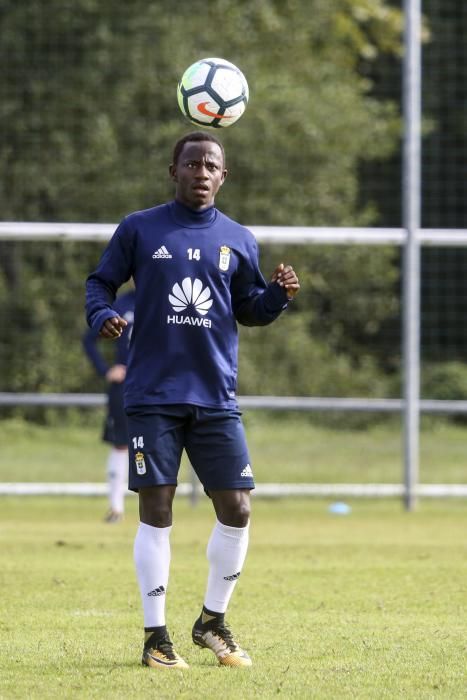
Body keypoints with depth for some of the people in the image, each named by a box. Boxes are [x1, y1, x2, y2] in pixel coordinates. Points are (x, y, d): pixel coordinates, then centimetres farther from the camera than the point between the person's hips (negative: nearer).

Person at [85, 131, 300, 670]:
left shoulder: (237, 240, 10)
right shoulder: (139, 229, 3)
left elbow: (249, 309, 16)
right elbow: (100, 281, 9)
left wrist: (278, 295, -4)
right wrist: (102, 315, -12)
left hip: (216, 398, 3)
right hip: (153, 397, -3)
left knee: (236, 510, -2)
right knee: (156, 509, -4)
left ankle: (213, 620, 18)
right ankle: (155, 635, 5)